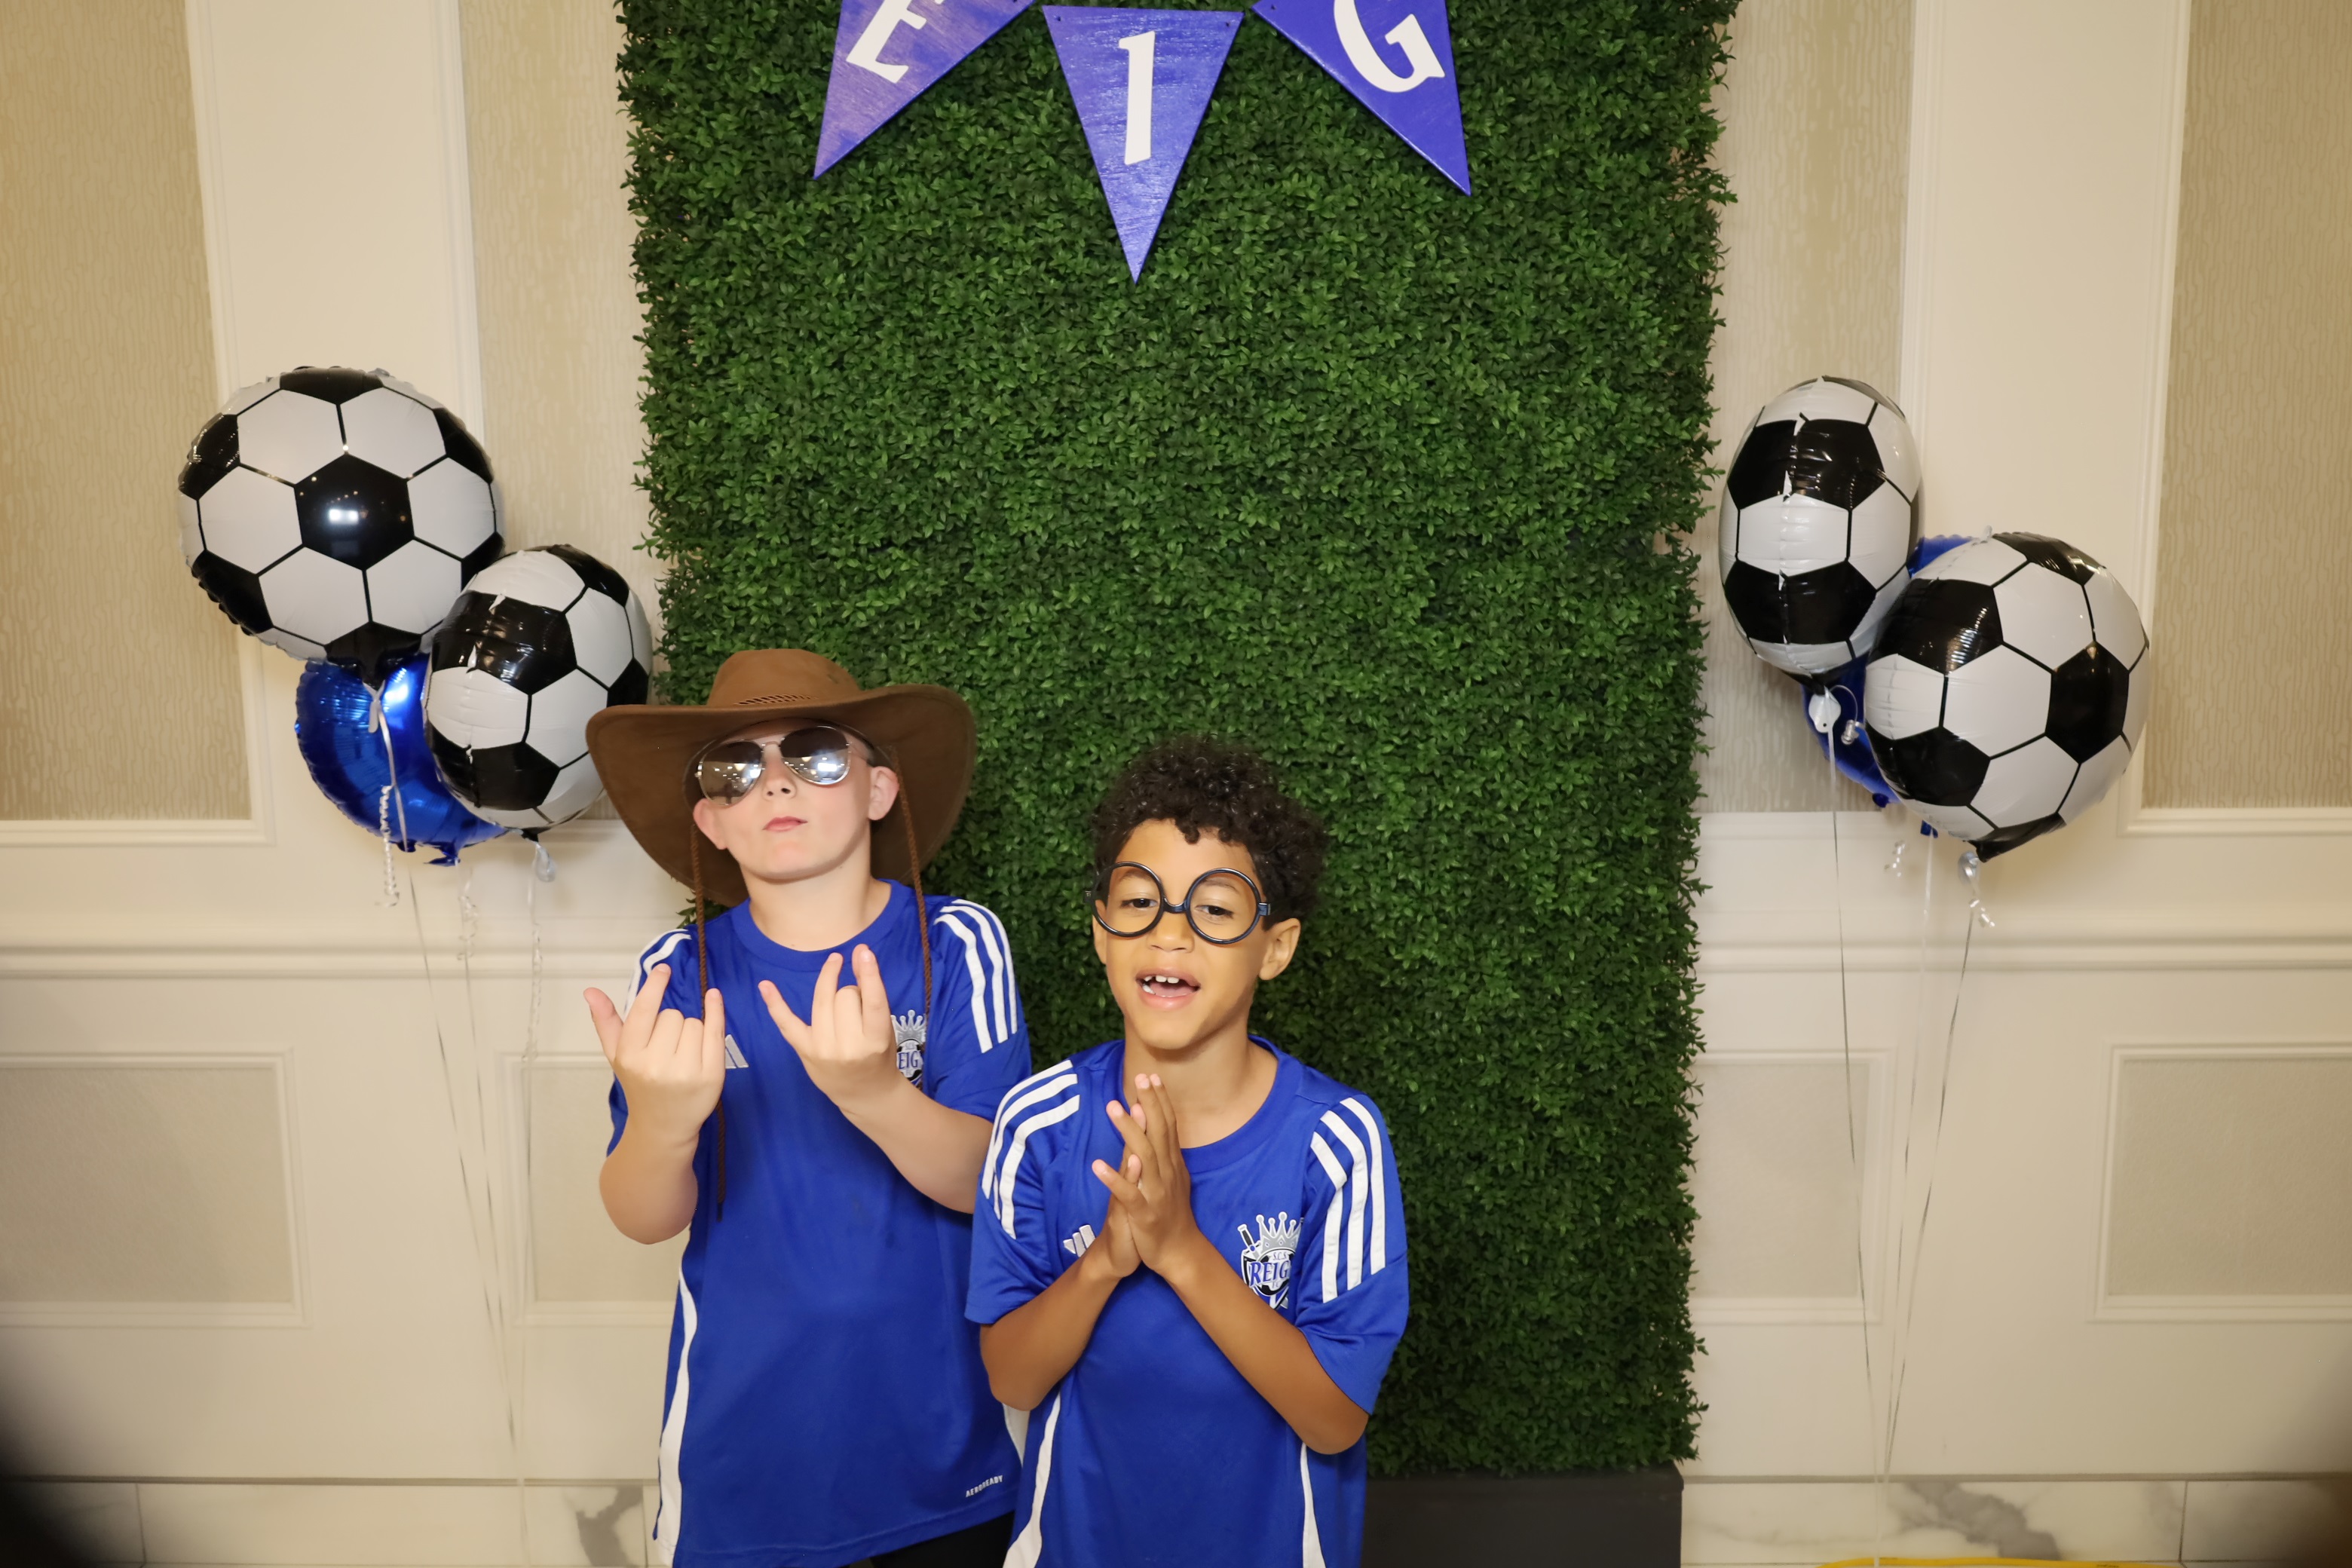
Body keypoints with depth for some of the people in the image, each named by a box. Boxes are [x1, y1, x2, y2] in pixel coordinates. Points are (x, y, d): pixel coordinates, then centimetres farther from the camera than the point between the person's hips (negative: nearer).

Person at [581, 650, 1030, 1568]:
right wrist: (660, 1122, -33)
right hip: (742, 1433, 1)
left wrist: (875, 1092, -37)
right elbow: (646, 1221, -10)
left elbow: (986, 1182, -17)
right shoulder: (682, 973, -7)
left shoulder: (955, 945, -12)